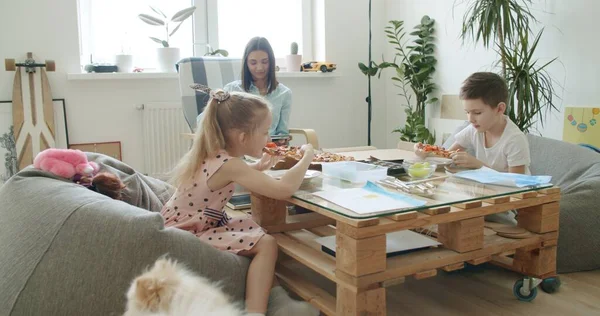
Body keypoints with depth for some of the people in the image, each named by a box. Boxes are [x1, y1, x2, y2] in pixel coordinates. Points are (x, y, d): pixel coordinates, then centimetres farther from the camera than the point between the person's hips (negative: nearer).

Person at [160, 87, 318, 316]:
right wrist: (307, 157, -18)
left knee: (256, 227, 14)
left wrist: (258, 167, 13)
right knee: (266, 244, -13)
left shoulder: (213, 154, 2)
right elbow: (283, 190, -33)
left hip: (190, 228, 10)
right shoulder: (227, 165, -26)